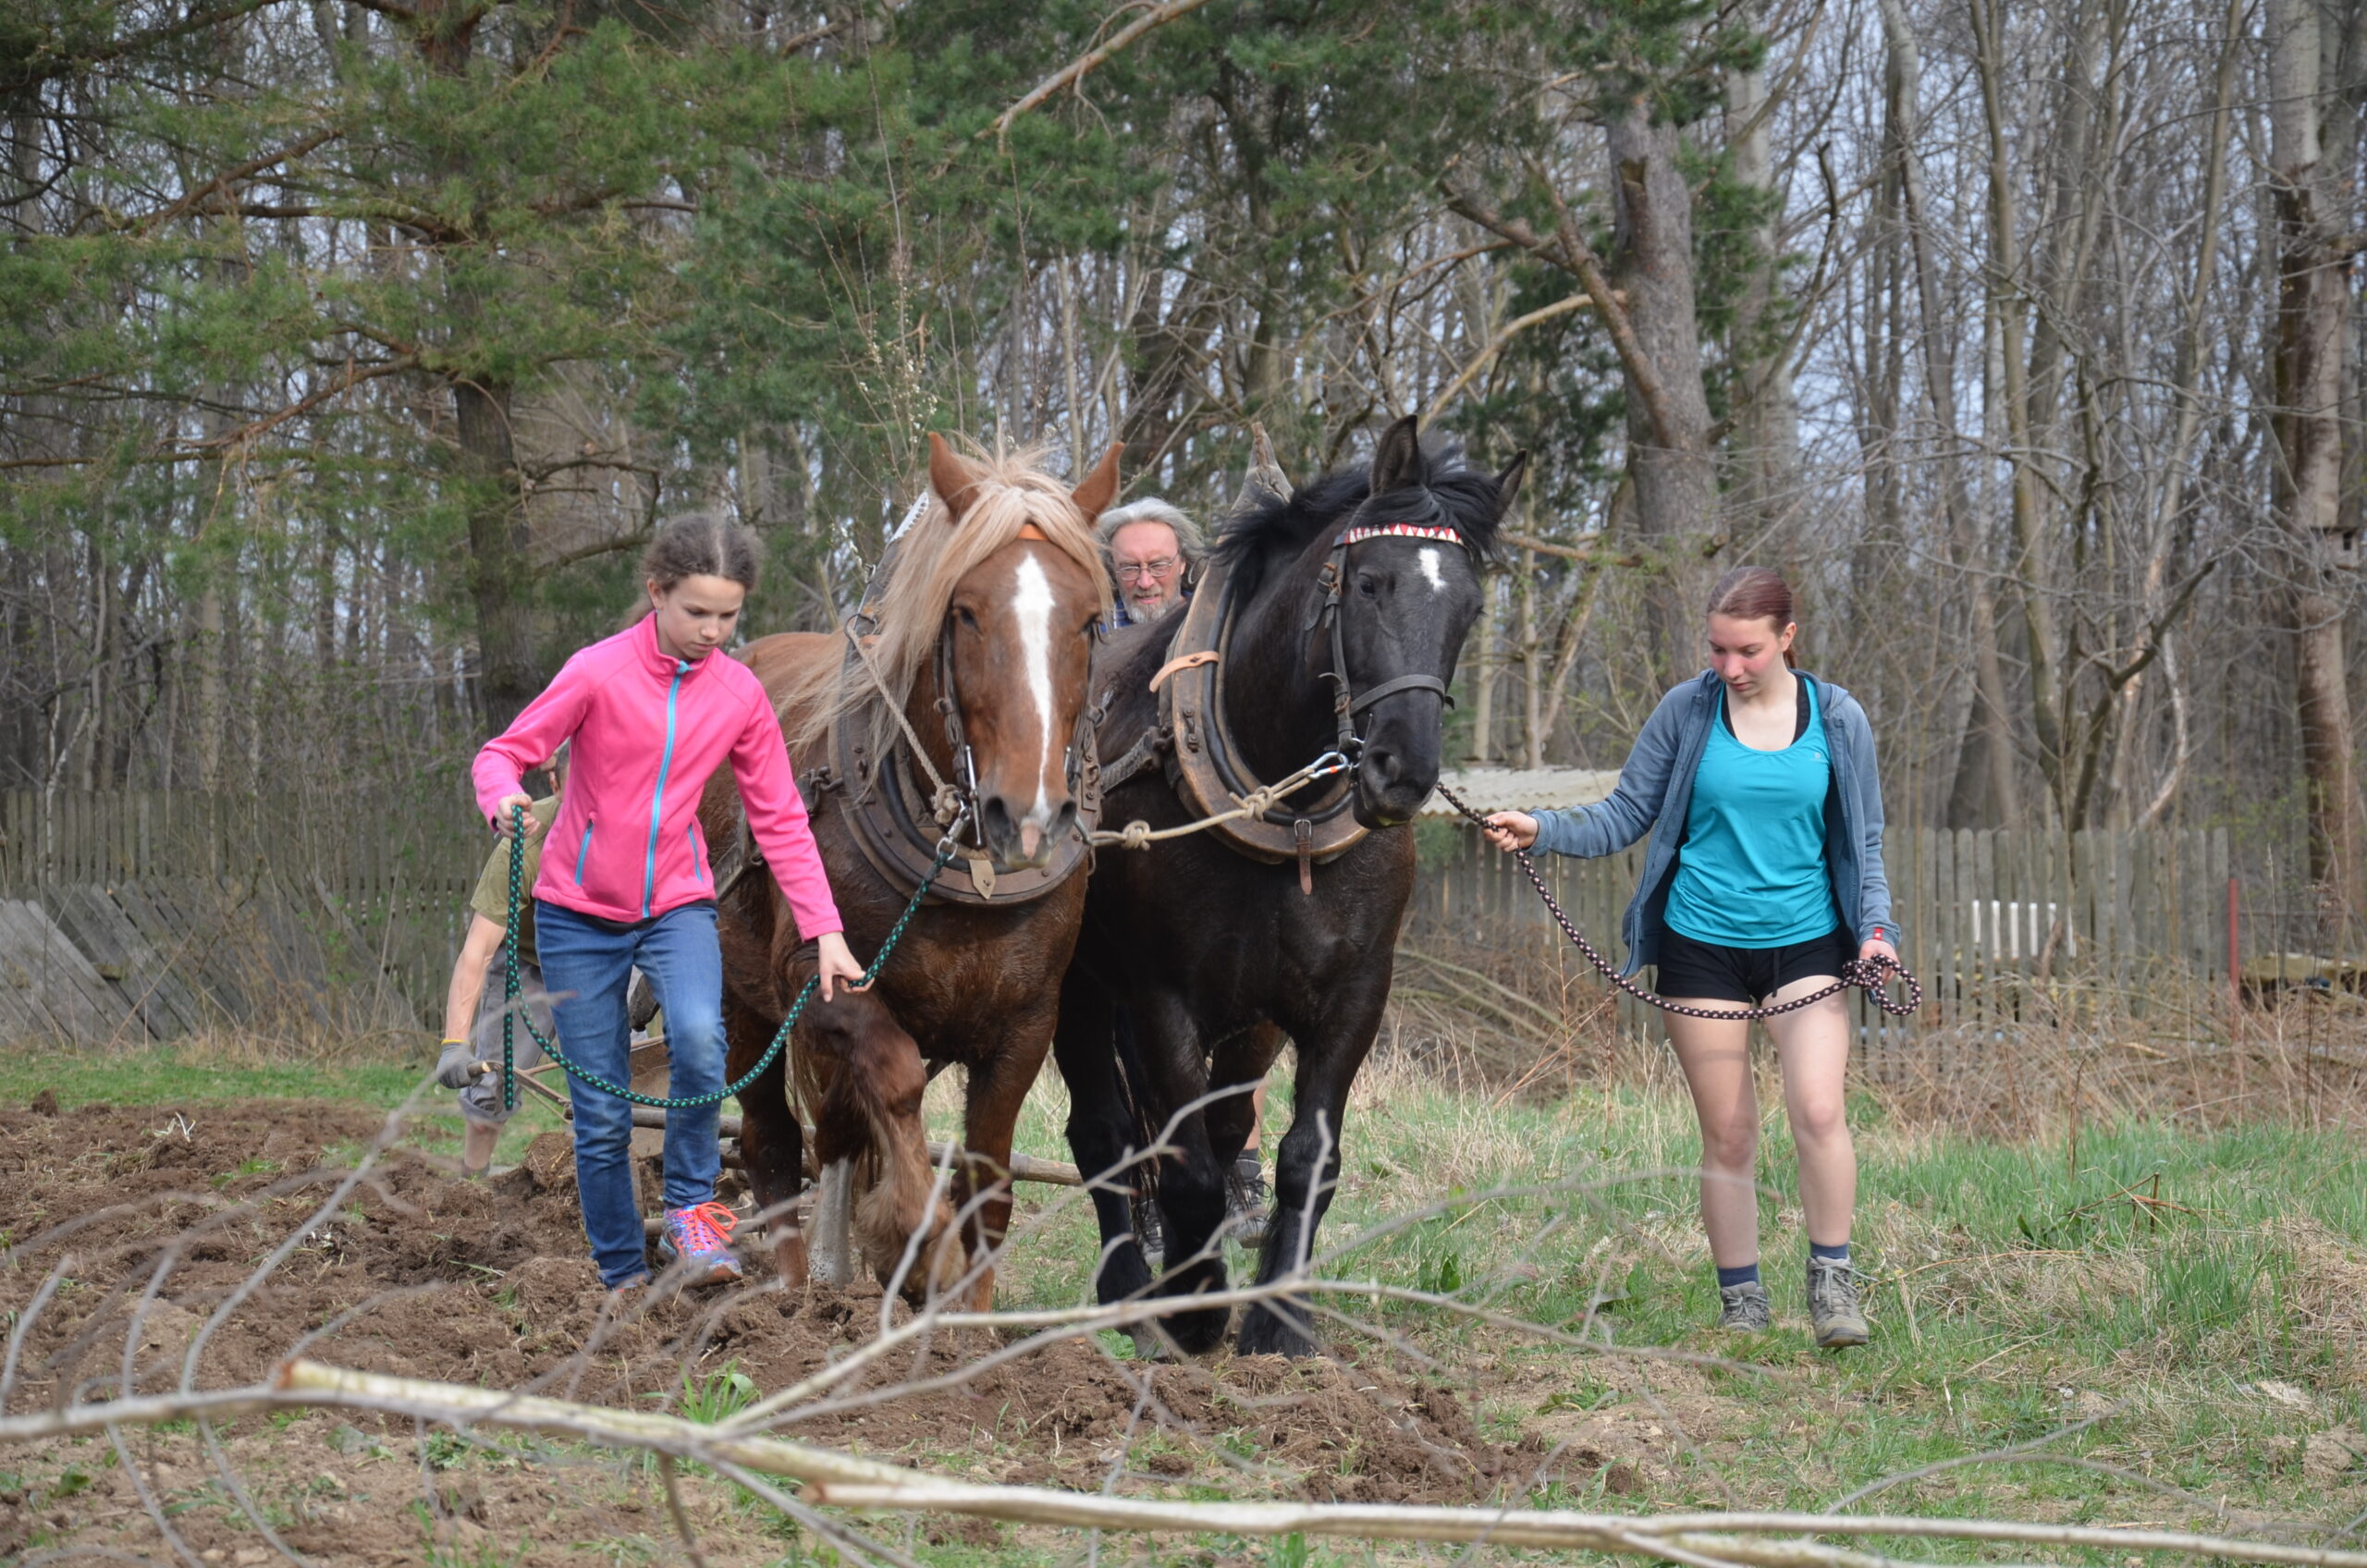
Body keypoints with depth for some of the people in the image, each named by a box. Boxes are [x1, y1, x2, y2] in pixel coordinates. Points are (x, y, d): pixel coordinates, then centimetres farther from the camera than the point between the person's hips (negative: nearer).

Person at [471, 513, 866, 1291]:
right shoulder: (599, 672, -12)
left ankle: (691, 1210, -11)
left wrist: (826, 932, -3)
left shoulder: (739, 693, -2)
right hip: (580, 911, -1)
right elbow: (503, 753, -11)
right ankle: (623, 1279, 15)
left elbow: (780, 821, 3)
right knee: (601, 1116, 0)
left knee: (699, 1038, -30)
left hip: (676, 904, 1)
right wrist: (504, 798, -35)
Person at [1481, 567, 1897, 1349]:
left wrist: (1875, 927, -7)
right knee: (1728, 1136, 4)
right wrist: (1541, 830, -14)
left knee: (1817, 1109, -19)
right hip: (1701, 945, 0)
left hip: (1805, 942, 0)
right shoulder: (1686, 712, -2)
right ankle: (1741, 1306, 17)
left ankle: (1831, 1280, -4)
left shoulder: (1837, 720, 0)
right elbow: (1626, 815, 2)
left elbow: (1861, 844, 8)